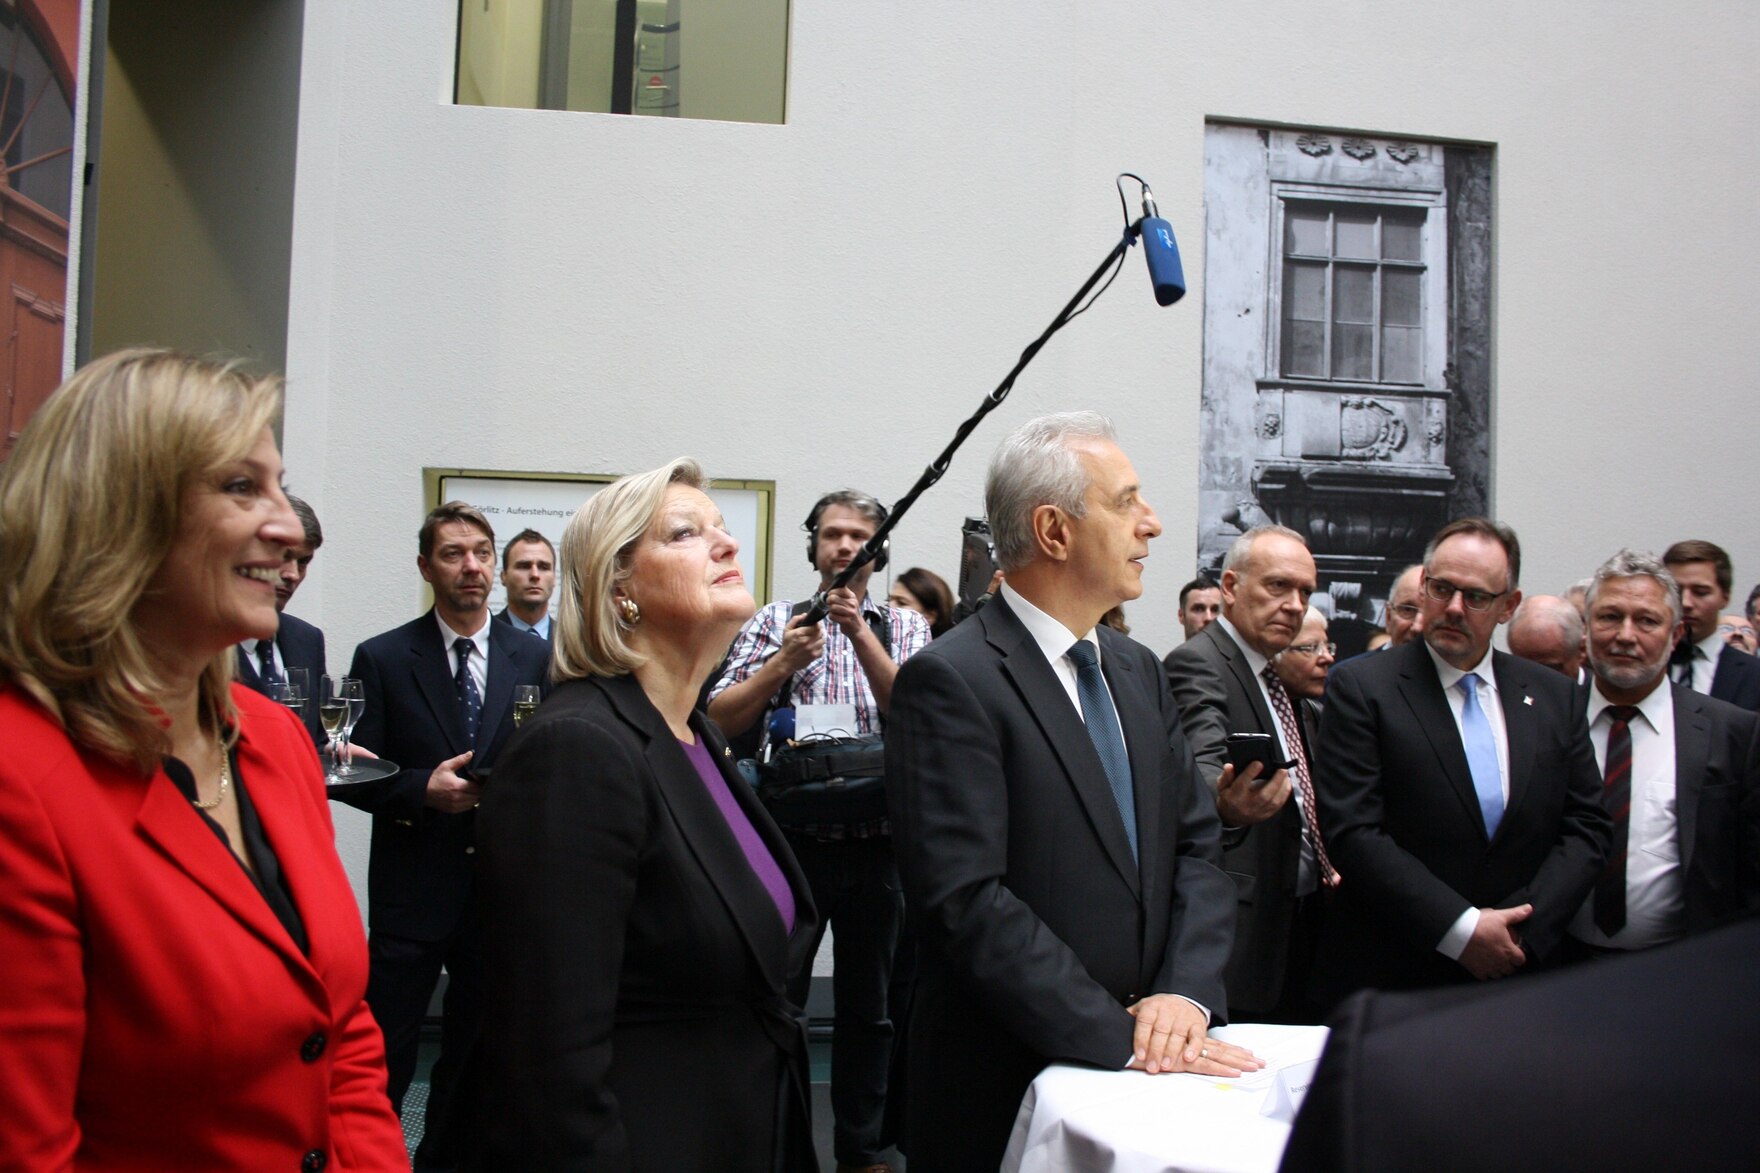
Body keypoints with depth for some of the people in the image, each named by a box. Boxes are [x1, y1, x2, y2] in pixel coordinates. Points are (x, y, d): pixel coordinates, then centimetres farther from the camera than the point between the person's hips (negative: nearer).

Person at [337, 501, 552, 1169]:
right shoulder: (382, 659, -2)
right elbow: (354, 776, -3)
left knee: (475, 1051, 15)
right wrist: (423, 789, -19)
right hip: (413, 890, -2)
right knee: (385, 1057, 1)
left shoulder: (534, 657, 4)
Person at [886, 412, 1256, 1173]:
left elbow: (1196, 846, 6)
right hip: (1004, 1090, -6)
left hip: (1150, 1068, 7)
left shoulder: (1137, 670, 9)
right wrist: (1121, 1037, -21)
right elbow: (970, 902, -22)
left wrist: (1185, 995, -10)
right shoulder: (949, 682, -16)